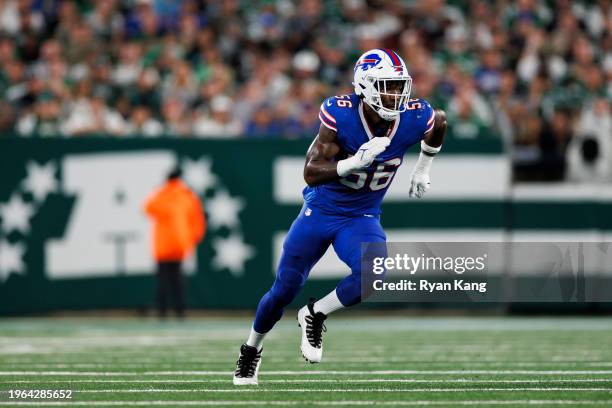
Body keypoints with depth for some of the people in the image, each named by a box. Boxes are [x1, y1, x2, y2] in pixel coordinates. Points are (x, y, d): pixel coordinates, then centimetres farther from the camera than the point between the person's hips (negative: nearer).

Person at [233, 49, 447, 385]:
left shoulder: (415, 119, -17)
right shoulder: (340, 115, -26)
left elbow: (439, 122, 9)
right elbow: (311, 173, -28)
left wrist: (423, 168, 14)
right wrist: (354, 162, -42)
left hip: (361, 218, 2)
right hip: (320, 213, -2)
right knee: (285, 290, 8)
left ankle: (315, 315, 0)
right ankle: (251, 349, 36)